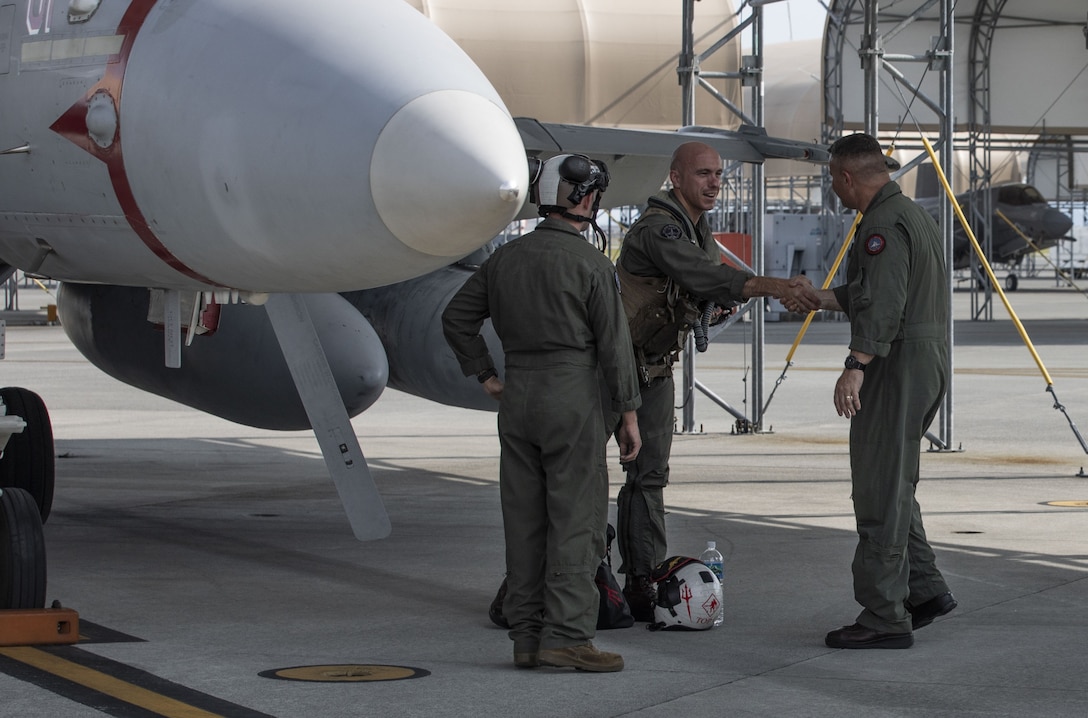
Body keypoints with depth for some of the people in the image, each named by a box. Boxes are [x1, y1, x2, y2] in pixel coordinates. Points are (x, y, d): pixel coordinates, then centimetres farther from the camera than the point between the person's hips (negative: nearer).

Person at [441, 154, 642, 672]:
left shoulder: (505, 258, 9)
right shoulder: (589, 263, -9)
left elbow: (456, 318, 13)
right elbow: (613, 343, -10)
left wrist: (486, 378, 15)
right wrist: (628, 415, -5)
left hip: (516, 396, 6)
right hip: (572, 395, -6)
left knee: (524, 519, 8)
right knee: (576, 518, -3)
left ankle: (526, 634, 11)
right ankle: (565, 634, -8)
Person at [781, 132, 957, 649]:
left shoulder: (883, 225, -15)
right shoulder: (914, 215, 19)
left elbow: (883, 302, -28)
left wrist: (856, 366, -35)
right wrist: (819, 297, 39)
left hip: (896, 367, -11)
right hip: (929, 360, 11)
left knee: (881, 493, -6)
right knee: (890, 484, 19)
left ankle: (885, 617, -4)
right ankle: (924, 588, 20)